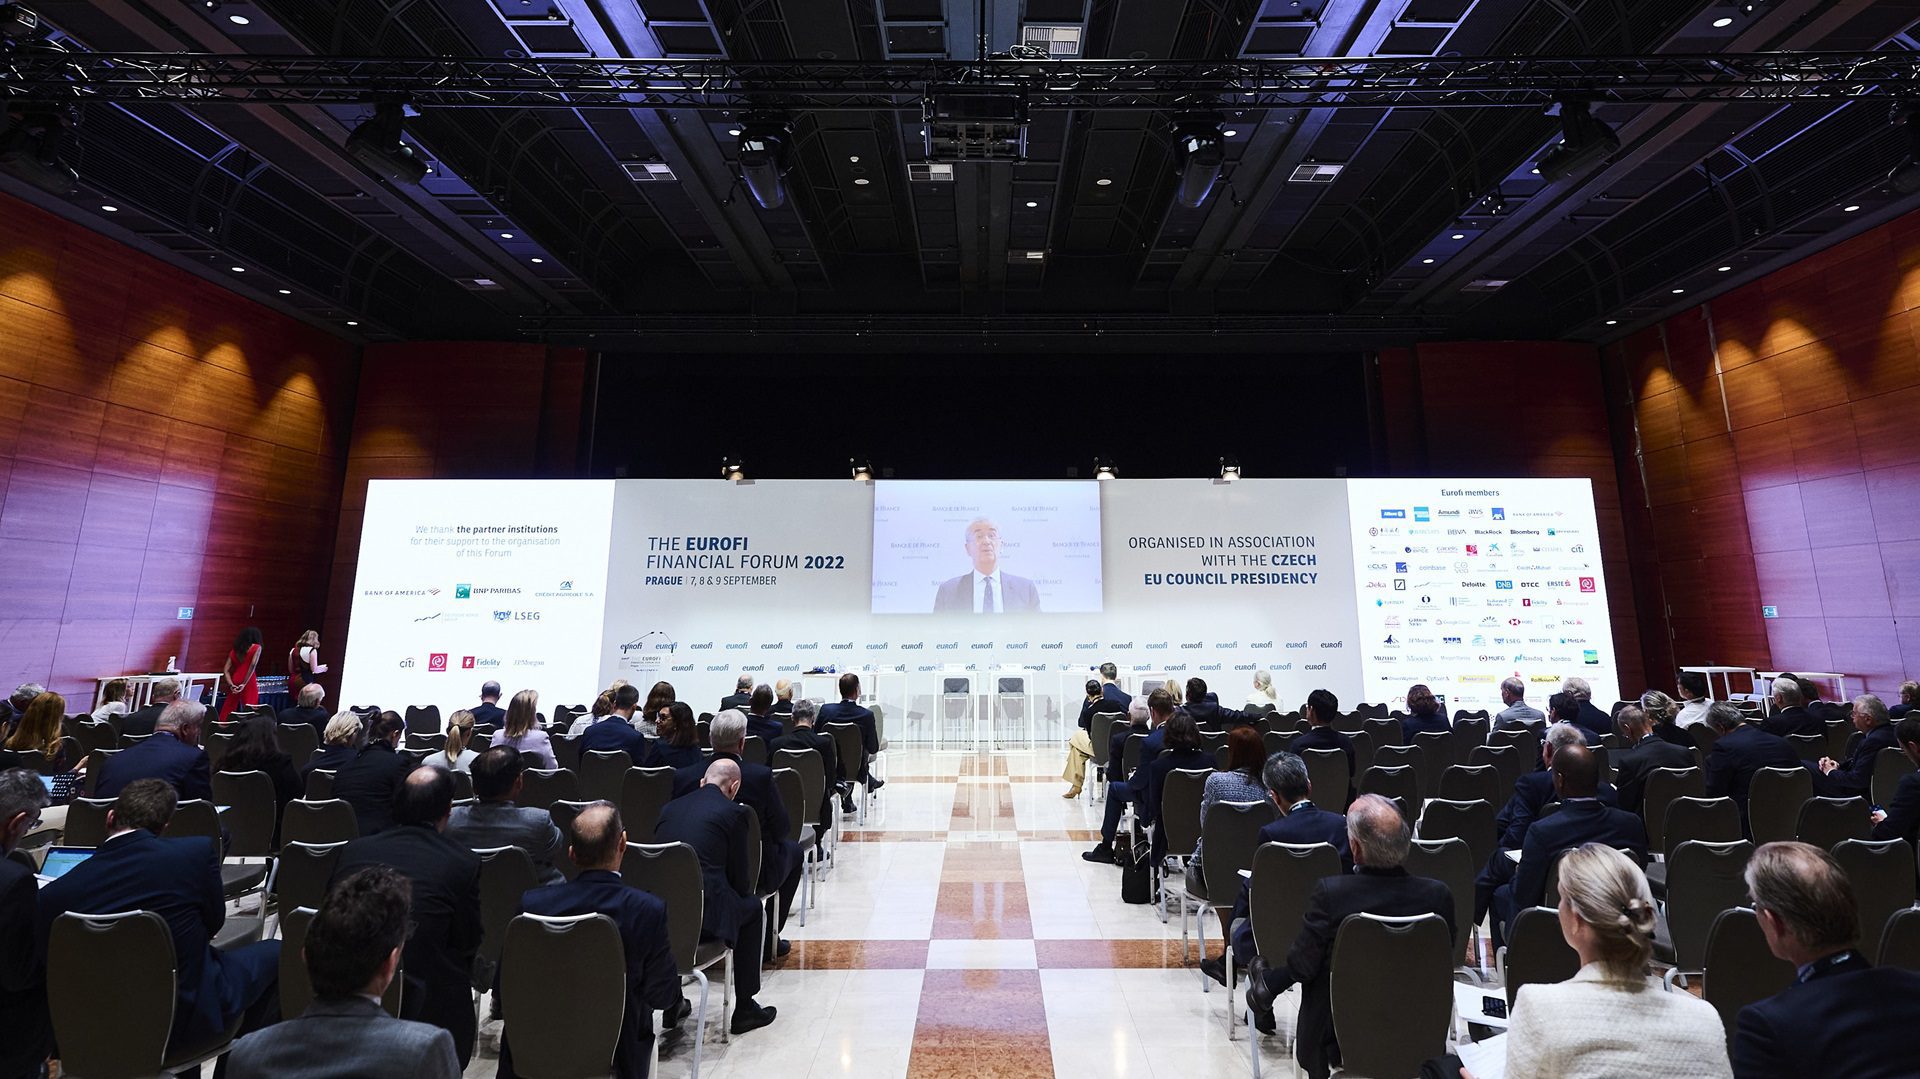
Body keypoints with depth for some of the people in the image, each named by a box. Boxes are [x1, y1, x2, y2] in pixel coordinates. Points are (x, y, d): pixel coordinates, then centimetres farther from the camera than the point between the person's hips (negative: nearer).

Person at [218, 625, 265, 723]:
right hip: (249, 684, -5)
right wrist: (244, 684, -9)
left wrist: (231, 685, 0)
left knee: (227, 711, 10)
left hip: (235, 683, 5)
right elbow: (253, 665, -11)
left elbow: (226, 670, 8)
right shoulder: (257, 648, 2)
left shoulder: (235, 650, 16)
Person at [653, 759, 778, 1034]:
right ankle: (744, 1009, 25)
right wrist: (745, 893, 25)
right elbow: (740, 881, 1)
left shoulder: (670, 807, 13)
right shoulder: (734, 813, -3)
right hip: (702, 916, -5)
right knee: (753, 908, 22)